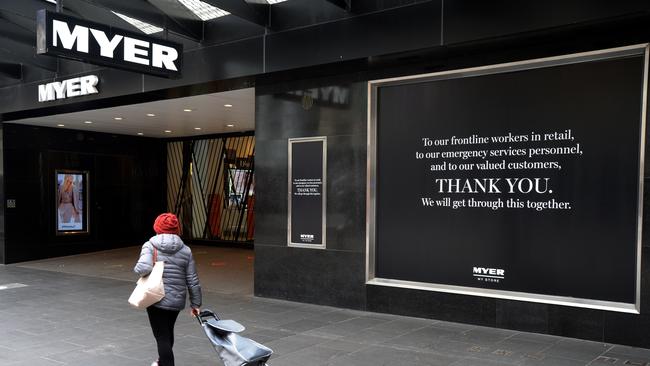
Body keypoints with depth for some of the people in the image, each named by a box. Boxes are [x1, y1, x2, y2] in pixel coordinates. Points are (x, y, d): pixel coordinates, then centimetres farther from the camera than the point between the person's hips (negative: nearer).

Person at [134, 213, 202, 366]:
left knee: (162, 337, 3)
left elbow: (143, 268, -26)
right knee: (168, 332, 25)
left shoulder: (150, 246, -8)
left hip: (156, 300, -4)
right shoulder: (185, 250, 1)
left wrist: (137, 268, -3)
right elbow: (193, 281, 1)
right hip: (177, 301, 4)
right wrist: (195, 303, 9)